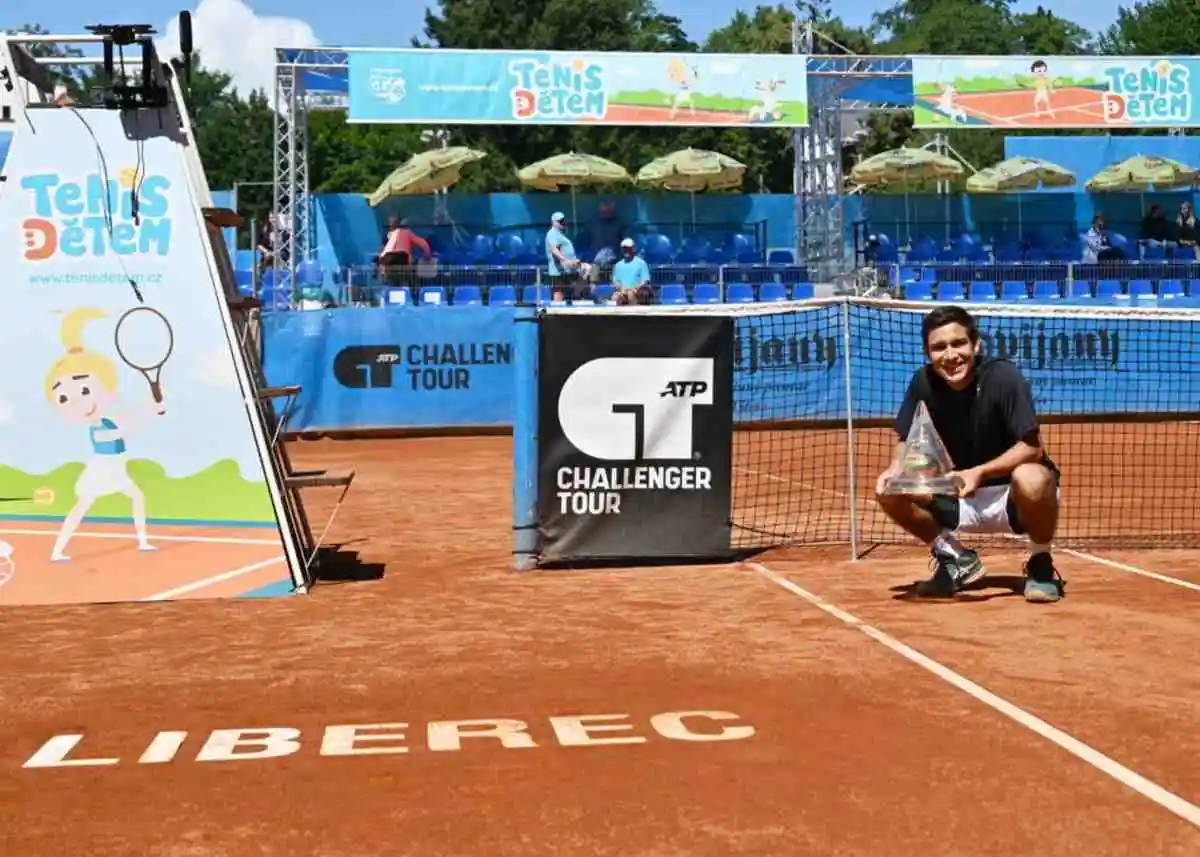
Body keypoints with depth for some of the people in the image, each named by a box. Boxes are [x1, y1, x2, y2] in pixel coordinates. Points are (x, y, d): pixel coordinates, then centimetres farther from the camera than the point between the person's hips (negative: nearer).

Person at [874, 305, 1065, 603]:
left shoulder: (1003, 377, -22)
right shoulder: (923, 382, -10)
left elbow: (1032, 447, -24)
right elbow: (906, 441, 1)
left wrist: (980, 472, -38)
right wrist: (897, 466, -22)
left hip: (1012, 498, -4)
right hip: (962, 497, 5)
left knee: (1030, 479, -39)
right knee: (889, 491, -15)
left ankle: (1041, 563, -7)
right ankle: (957, 559, 8)